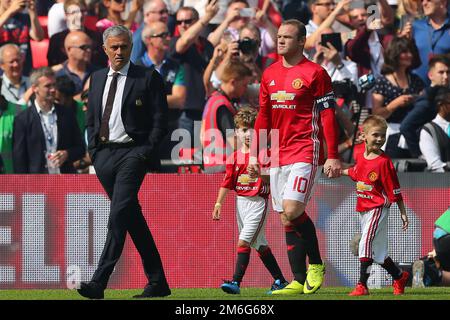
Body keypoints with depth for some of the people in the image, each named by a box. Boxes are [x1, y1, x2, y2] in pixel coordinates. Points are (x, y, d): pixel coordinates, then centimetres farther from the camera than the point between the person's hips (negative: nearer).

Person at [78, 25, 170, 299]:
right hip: (103, 155, 6)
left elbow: (160, 120, -4)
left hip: (132, 153, -6)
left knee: (119, 214, -18)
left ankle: (99, 282, -26)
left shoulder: (149, 78, -1)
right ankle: (158, 283, 16)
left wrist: (146, 153, -11)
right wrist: (93, 149, 10)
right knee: (133, 218, 10)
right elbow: (91, 118, 21)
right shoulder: (97, 78, 16)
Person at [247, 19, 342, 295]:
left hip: (306, 152, -7)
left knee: (291, 210, -19)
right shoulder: (270, 74, 14)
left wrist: (333, 156, -11)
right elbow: (264, 117, 19)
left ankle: (316, 265, 1)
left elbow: (328, 116, -7)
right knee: (287, 220, 4)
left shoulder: (315, 73, -5)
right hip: (278, 156, 7)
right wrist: (254, 154, 14)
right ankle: (299, 281, 7)